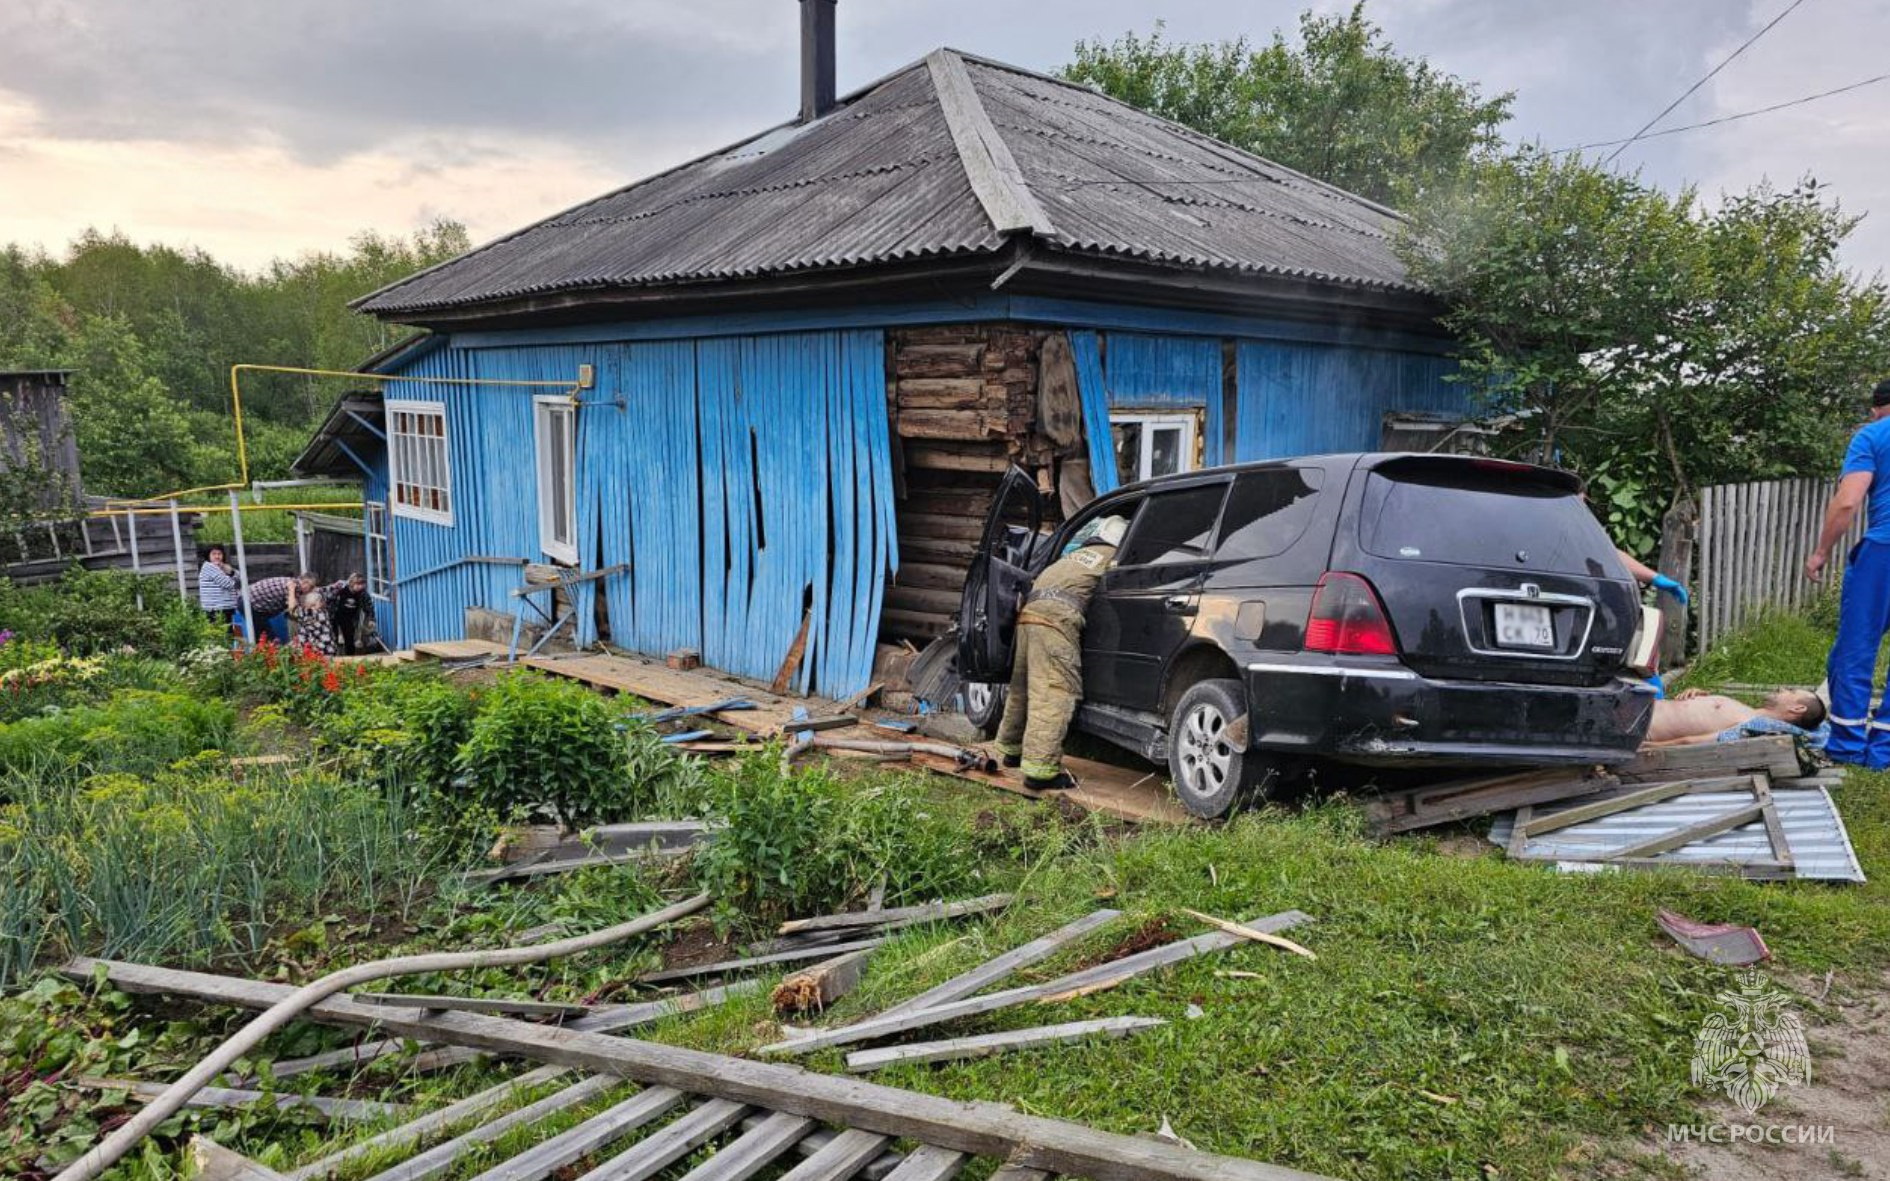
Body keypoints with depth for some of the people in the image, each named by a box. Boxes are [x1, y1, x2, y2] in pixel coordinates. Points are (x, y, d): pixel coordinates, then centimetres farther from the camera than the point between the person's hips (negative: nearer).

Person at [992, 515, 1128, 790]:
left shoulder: (1075, 554, 31)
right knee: (1054, 695, -13)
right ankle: (1041, 768, -20)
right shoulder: (1111, 557, 10)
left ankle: (1012, 749, 34)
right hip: (1057, 616, -9)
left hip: (1028, 612, 9)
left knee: (1023, 687, 21)